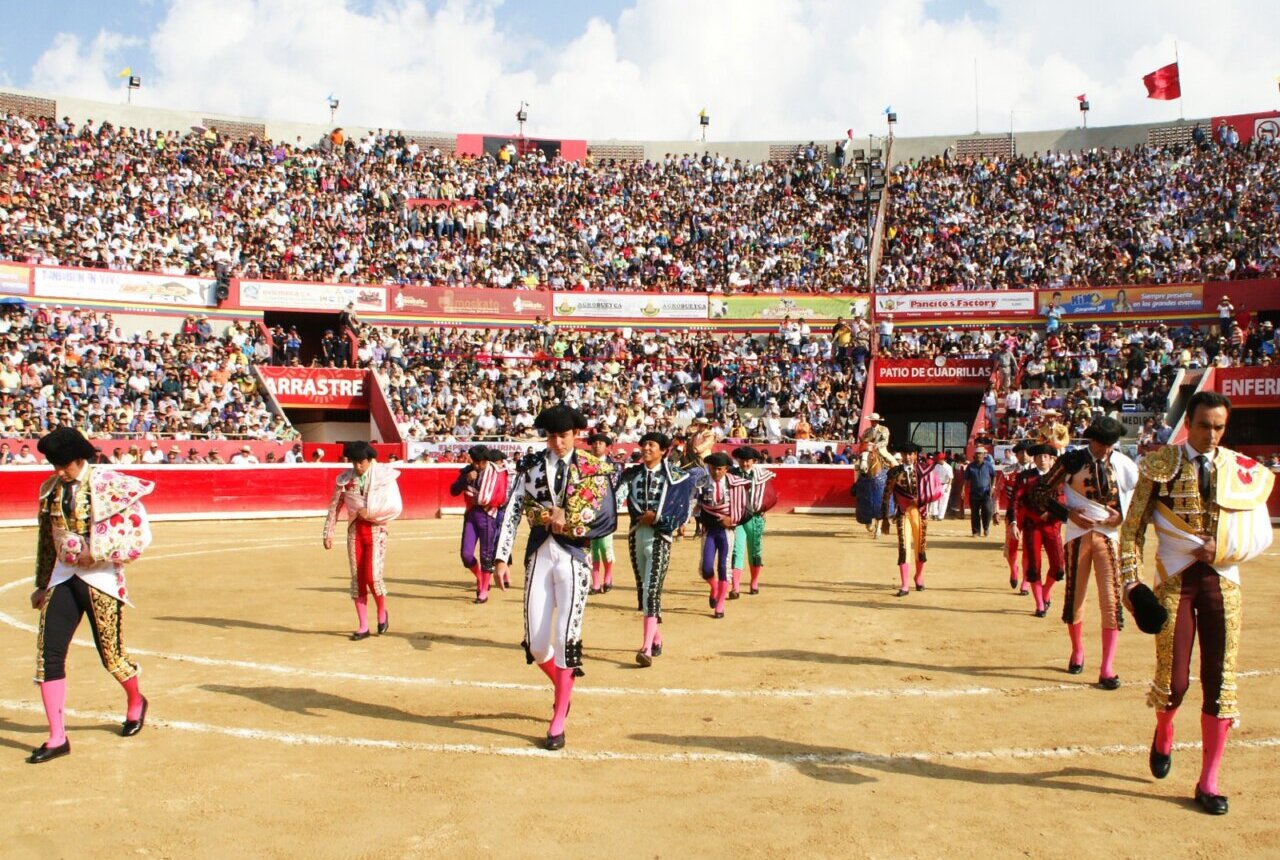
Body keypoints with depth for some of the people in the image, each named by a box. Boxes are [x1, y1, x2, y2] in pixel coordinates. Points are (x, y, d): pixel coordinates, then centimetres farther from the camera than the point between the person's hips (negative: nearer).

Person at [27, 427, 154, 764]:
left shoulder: (107, 482, -11)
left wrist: (104, 549, -19)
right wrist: (42, 585, 18)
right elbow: (46, 540, 15)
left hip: (101, 578, -5)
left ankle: (135, 702, 35)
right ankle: (57, 738, 5)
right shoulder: (50, 489, 6)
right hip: (63, 578, 5)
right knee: (48, 654, -3)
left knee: (111, 654, 5)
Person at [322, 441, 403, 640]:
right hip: (354, 530, 3)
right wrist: (328, 533, 5)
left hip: (376, 530, -3)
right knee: (357, 578, 4)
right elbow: (334, 507, 7)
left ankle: (382, 612, 17)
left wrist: (371, 512, -15)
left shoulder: (384, 475, -7)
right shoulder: (345, 478, 1)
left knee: (372, 576, -12)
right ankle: (363, 627, 12)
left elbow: (396, 506, -8)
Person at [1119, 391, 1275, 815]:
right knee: (1173, 681, -2)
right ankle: (1163, 734, 33)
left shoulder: (1244, 471, 3)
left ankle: (1208, 781, 14)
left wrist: (1222, 551, -11)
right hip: (1174, 579, -2)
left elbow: (1261, 535, 7)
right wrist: (1131, 581, -8)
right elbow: (1132, 527, -1)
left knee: (1220, 681, 2)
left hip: (1222, 580, 2)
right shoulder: (1160, 465, -2)